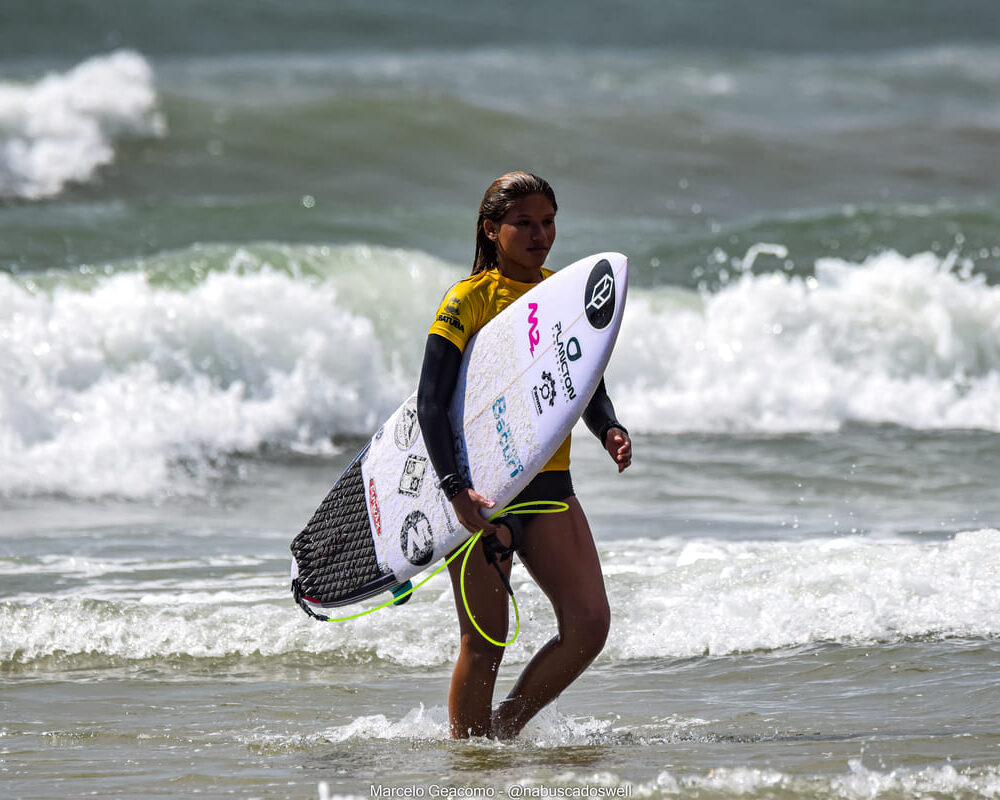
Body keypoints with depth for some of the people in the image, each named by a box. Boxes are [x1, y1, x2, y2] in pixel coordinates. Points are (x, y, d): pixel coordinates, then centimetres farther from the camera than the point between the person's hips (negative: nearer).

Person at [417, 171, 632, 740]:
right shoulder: (469, 299, -7)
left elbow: (589, 390, 15)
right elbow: (431, 403, -12)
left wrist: (610, 430, -8)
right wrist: (456, 488, -24)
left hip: (550, 484, 5)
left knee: (590, 624, -5)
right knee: (485, 641, -3)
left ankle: (504, 731, 13)